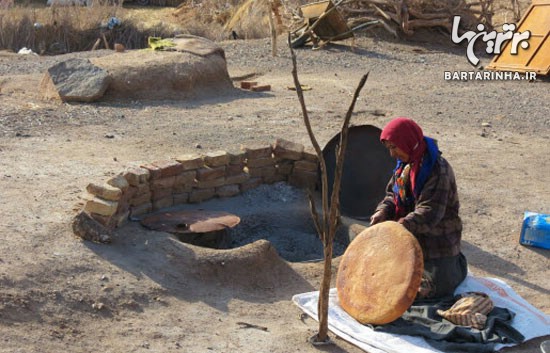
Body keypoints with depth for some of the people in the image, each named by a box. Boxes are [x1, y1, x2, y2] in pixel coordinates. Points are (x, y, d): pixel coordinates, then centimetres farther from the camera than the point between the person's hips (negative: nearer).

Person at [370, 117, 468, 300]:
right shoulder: (405, 164, 4)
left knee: (427, 291, -11)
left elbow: (429, 214, -28)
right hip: (411, 243, 8)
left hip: (437, 244, -8)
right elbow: (392, 194, 14)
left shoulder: (438, 169, -22)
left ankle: (457, 266, 20)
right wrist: (383, 211, -9)